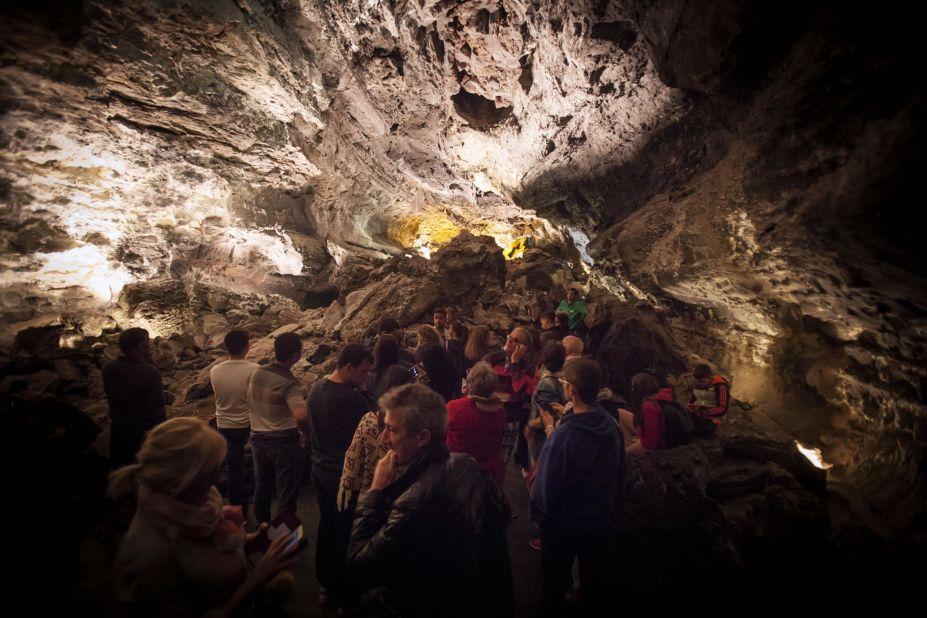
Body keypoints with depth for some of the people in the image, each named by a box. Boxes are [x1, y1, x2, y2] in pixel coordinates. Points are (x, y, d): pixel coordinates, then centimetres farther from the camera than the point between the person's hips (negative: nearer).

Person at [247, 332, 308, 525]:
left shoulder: (257, 373, -4)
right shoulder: (288, 383, -25)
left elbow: (251, 402, 10)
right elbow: (301, 416, -38)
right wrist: (307, 432, -18)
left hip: (258, 438, 7)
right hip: (284, 442, -7)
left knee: (262, 486, 24)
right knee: (287, 492, 10)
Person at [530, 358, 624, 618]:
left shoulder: (563, 435, -32)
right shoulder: (612, 426, -13)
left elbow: (546, 486, -23)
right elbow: (619, 474, 3)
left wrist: (539, 515, -3)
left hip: (563, 524, -5)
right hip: (600, 519, 5)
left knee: (554, 585, 20)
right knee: (595, 580, 27)